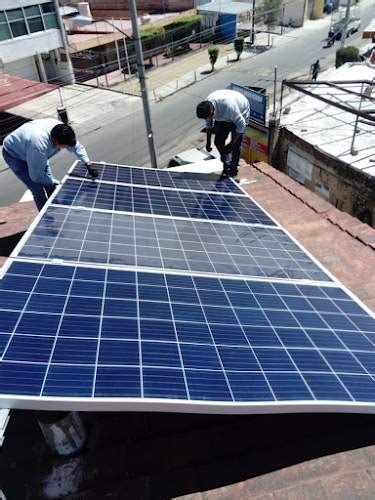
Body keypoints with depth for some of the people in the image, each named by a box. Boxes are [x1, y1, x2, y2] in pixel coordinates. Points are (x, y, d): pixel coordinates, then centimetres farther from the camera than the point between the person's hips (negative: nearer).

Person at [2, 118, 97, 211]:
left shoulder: (60, 129, -26)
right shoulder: (39, 146, -46)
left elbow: (76, 146, -6)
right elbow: (36, 176, -32)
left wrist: (88, 163, -15)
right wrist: (54, 183, -18)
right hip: (14, 154, -7)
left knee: (50, 185, 4)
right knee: (38, 190, -15)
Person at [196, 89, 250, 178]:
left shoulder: (228, 106, -44)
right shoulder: (207, 105, -23)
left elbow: (241, 124, -33)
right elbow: (209, 124, -3)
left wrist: (231, 144, -30)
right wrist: (208, 142, 1)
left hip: (241, 114, -6)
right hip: (224, 117, 6)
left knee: (236, 145, -14)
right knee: (218, 141, -1)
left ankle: (233, 170, 4)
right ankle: (227, 165, 19)